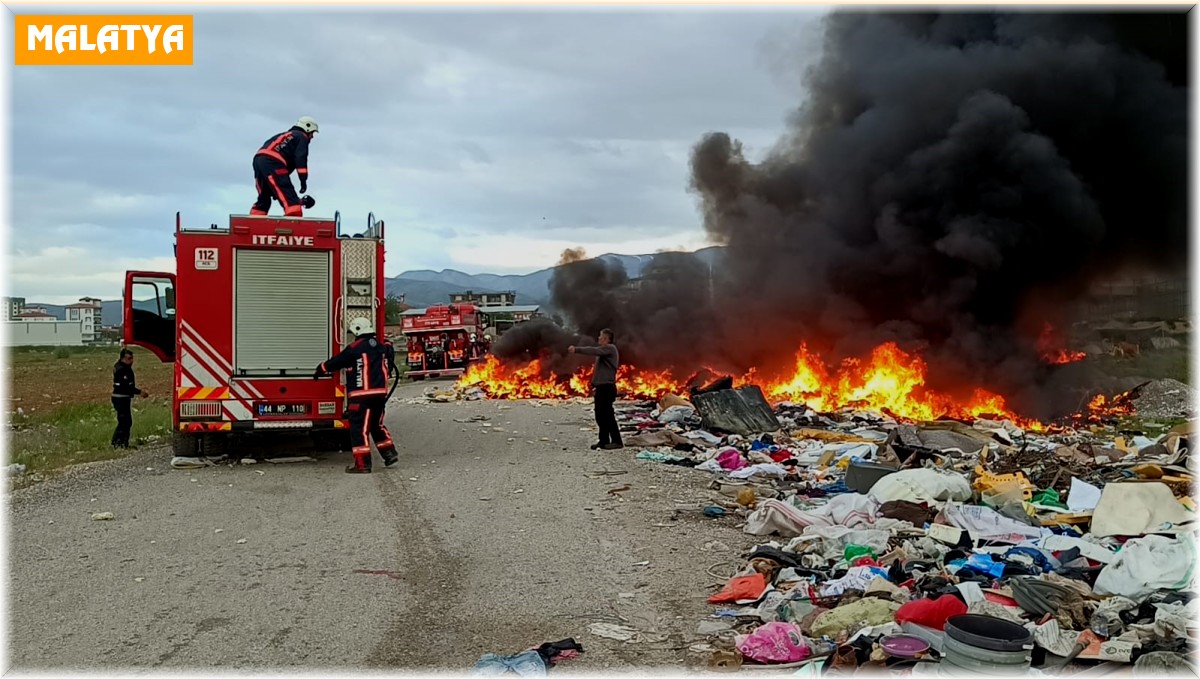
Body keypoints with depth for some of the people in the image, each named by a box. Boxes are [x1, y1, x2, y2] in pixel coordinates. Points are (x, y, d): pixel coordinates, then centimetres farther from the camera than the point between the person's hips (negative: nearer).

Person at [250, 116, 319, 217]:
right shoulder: (302, 137, 11)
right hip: (272, 164, -9)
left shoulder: (286, 136, 37)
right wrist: (303, 180, -12)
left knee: (264, 199, 19)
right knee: (290, 199, -13)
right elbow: (300, 158, -6)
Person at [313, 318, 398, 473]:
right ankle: (389, 453, 20)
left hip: (362, 394, -7)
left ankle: (362, 463, -4)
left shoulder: (355, 348, -9)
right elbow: (389, 366, 22)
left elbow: (336, 362, -1)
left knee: (359, 428, -3)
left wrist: (320, 370, 15)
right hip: (380, 393, 7)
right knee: (376, 425, 22)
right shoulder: (381, 346, 11)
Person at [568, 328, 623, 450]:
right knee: (600, 416, 10)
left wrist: (576, 349, -27)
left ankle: (616, 441, -5)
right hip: (601, 387, 10)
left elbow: (594, 351, -25)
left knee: (607, 415, -9)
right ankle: (604, 441, 16)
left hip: (606, 387, -10)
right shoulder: (604, 350, 20)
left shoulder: (610, 348, -9)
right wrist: (595, 385, 20)